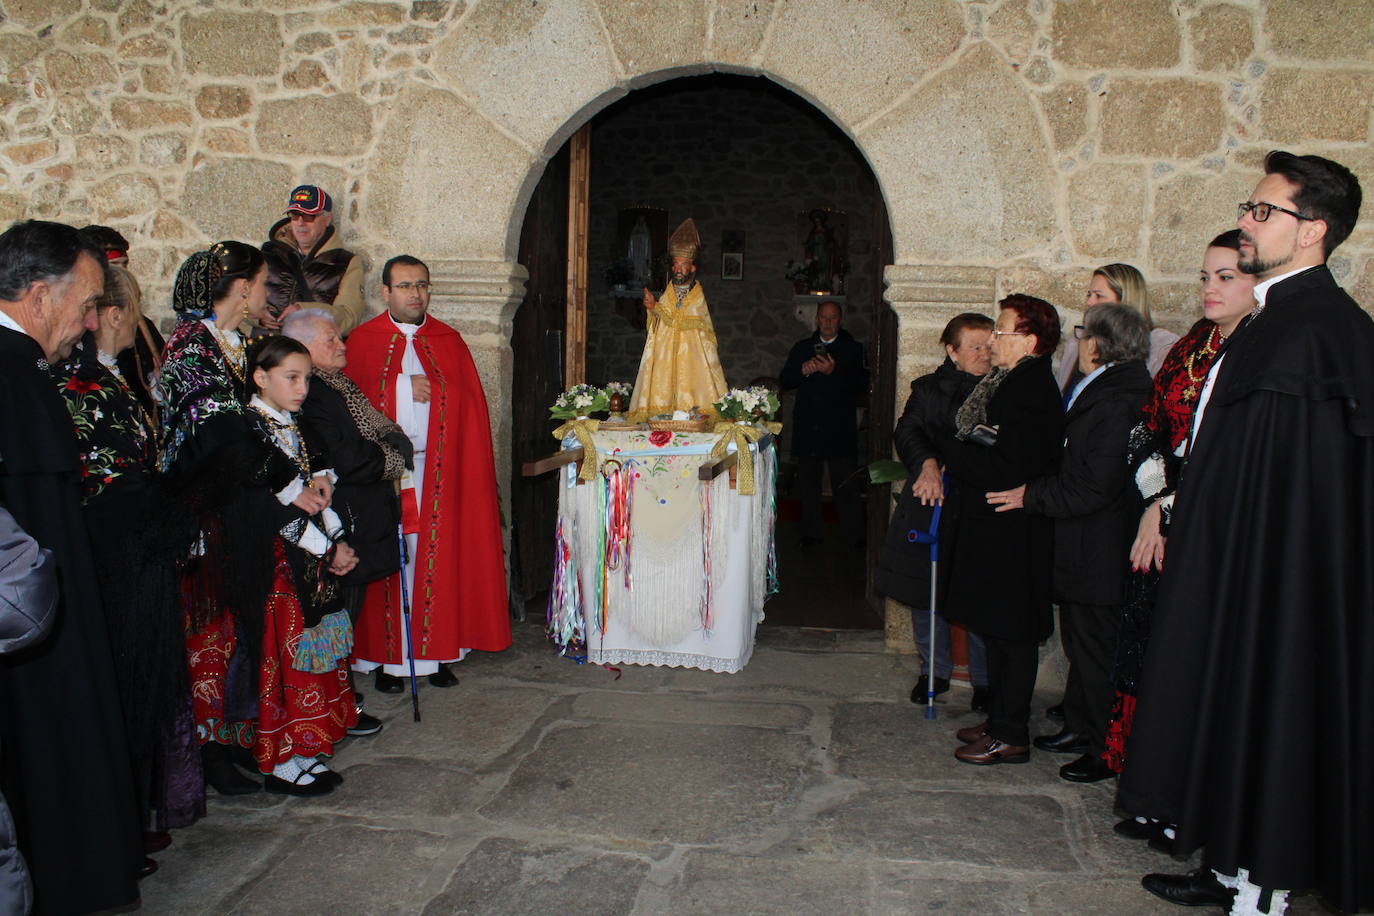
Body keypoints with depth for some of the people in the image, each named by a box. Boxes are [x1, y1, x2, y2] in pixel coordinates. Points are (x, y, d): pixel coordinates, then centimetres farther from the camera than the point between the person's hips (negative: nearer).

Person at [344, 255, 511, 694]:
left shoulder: (448, 341, 12)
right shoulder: (363, 341, 7)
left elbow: (470, 406, 8)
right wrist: (405, 384, -9)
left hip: (439, 469, 2)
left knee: (437, 556, 2)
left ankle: (435, 651, 10)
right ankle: (387, 657, 7)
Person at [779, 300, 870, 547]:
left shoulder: (853, 349, 7)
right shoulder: (801, 347, 15)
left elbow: (862, 386, -4)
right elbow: (785, 380, 10)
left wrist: (833, 372, -16)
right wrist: (803, 371, -10)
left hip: (841, 427, -2)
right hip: (807, 426, 3)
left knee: (846, 483, -4)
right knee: (808, 481, 6)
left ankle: (854, 534, 3)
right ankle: (810, 533, 15)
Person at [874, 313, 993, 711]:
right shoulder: (928, 389, 7)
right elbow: (907, 431, -4)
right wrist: (928, 463, -23)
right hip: (929, 508, 2)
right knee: (924, 596, 10)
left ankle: (984, 679, 21)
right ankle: (936, 670, 29)